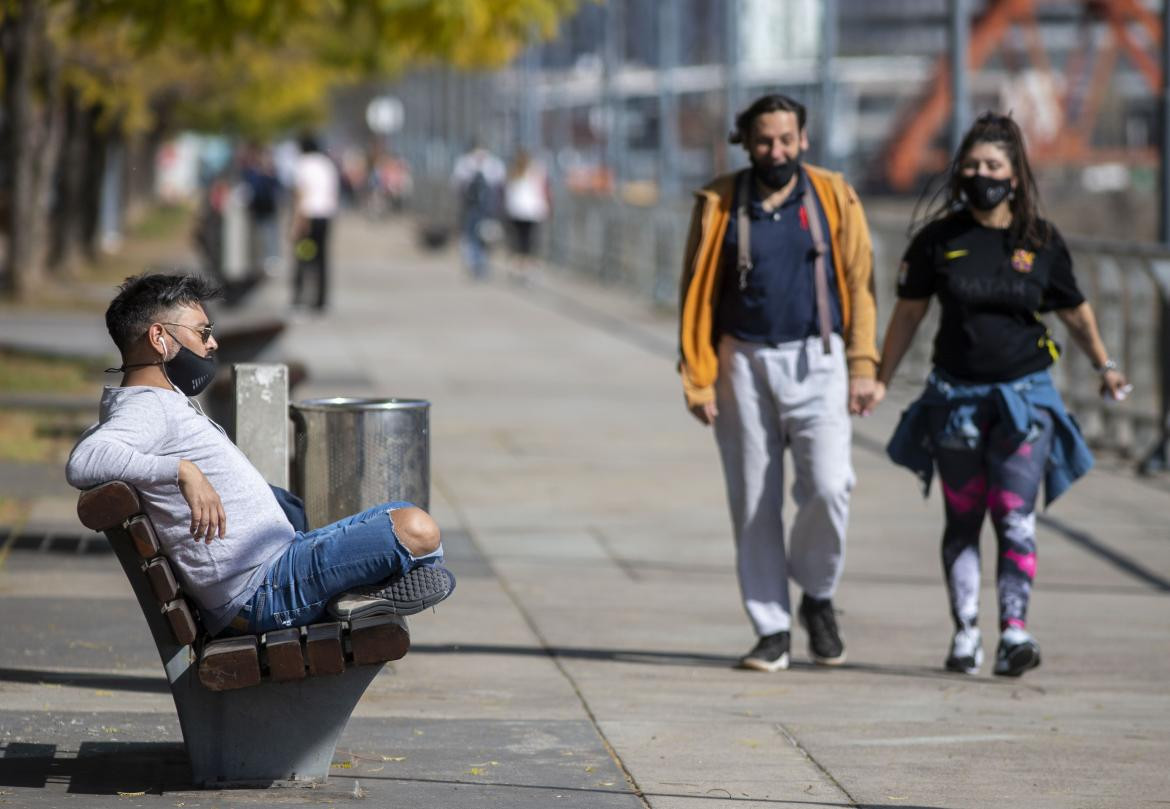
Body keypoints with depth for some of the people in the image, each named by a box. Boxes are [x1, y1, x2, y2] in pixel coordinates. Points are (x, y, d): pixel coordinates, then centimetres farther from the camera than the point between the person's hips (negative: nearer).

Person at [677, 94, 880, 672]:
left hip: (816, 362, -1)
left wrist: (862, 367, -1)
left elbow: (859, 284, 5)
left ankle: (818, 597, 10)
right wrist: (697, 378, -1)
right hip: (744, 363, 1)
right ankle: (773, 631, 12)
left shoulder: (834, 199, 3)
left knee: (829, 487, -15)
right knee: (754, 505, 3)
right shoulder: (719, 205, 3)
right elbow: (697, 294, 5)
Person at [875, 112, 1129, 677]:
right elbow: (908, 313, 8)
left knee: (1014, 515, -11)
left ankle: (1014, 630, -13)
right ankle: (965, 632, 11)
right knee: (962, 520, 6)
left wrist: (1105, 366, 20)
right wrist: (880, 378, 8)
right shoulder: (939, 239, 0)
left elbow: (1075, 312, 14)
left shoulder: (1041, 242, 1)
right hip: (956, 396, 1)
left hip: (1024, 395, -1)